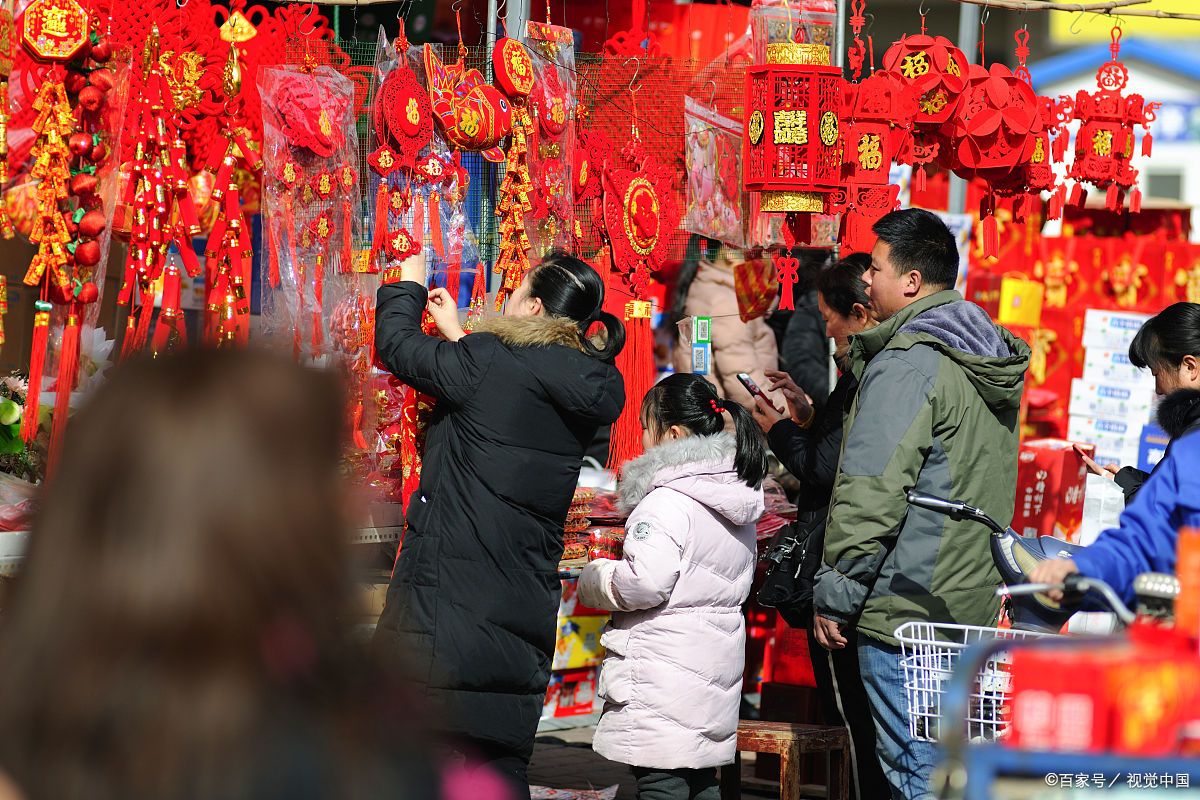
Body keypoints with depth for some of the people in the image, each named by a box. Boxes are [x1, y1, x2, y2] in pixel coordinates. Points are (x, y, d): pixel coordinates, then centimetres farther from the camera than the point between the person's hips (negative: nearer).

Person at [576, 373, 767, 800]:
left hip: (665, 672, -9)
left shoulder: (667, 501, -16)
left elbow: (645, 581, -24)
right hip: (715, 667, 9)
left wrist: (594, 579, -5)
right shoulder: (736, 500, 13)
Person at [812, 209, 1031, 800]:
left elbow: (870, 495, -19)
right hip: (970, 605, 9)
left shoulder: (906, 364, -15)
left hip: (907, 612, -9)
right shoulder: (990, 363, 14)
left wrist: (834, 596, -13)